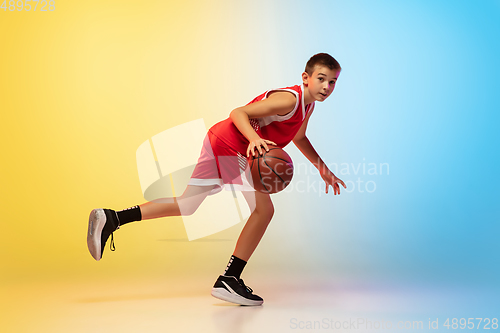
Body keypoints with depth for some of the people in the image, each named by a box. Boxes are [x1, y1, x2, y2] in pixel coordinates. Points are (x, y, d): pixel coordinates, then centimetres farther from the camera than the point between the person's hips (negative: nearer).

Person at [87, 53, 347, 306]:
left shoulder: (308, 104, 13)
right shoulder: (289, 99, -17)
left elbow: (298, 137, 31)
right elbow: (238, 113, -21)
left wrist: (323, 168, 30)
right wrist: (254, 139, -39)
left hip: (219, 143, 9)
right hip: (229, 144, -9)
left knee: (186, 205, 13)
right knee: (264, 209, -10)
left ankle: (111, 219, 12)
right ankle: (229, 280, -7)